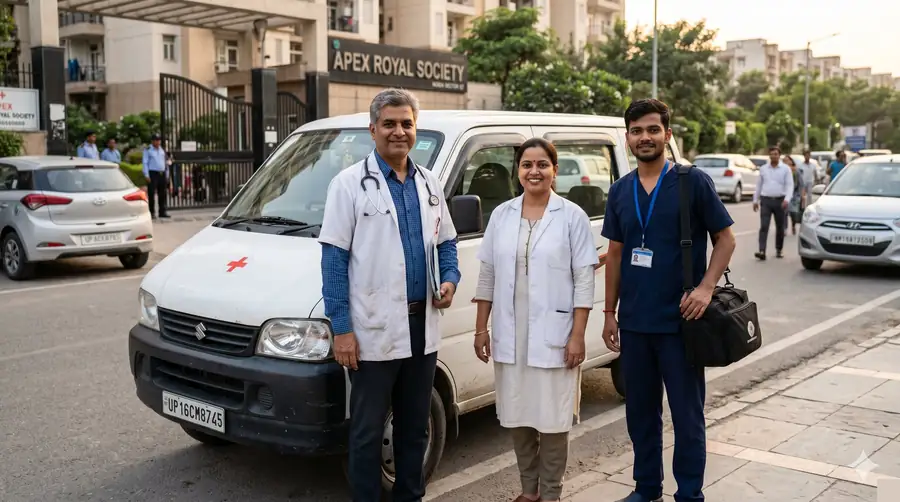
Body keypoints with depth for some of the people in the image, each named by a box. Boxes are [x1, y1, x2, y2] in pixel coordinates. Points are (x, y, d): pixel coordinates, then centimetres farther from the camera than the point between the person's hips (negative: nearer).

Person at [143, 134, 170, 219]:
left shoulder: (162, 150, 16)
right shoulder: (147, 150, 0)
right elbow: (145, 163, -4)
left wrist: (167, 175, 17)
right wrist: (147, 175, -11)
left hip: (162, 174, 5)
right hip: (153, 174, -5)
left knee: (162, 194, 6)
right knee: (151, 194, -5)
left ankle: (162, 212, 11)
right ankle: (152, 212, -1)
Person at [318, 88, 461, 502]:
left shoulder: (429, 184, 10)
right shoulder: (350, 184, -7)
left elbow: (445, 242, 20)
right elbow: (334, 259, -9)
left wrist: (450, 279, -1)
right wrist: (341, 329, -14)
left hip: (421, 327, 6)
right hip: (374, 330, -5)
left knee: (415, 427, 17)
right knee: (368, 432, 6)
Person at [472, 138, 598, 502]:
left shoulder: (572, 216, -3)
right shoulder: (502, 215, 7)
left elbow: (584, 280, -6)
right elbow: (487, 275, 9)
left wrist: (577, 335, -11)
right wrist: (481, 327, 5)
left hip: (554, 335, -3)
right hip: (509, 335, 4)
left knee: (552, 419, 3)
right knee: (518, 417, 12)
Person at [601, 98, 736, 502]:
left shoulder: (693, 181, -5)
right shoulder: (620, 191, 8)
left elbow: (725, 239, -3)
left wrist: (706, 288, -18)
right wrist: (609, 312, 10)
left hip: (679, 321, -4)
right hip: (634, 323, 4)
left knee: (687, 415, 5)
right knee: (640, 412, 14)